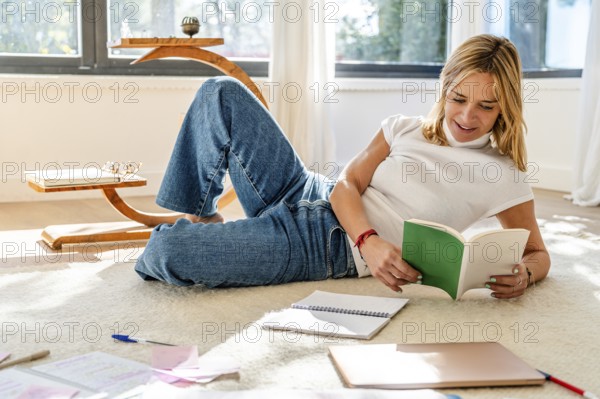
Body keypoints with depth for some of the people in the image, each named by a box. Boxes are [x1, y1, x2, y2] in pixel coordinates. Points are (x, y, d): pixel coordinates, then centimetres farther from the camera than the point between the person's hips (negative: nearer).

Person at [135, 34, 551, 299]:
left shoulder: (503, 177, -3)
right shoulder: (403, 129, 8)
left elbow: (538, 253, 1)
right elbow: (348, 184, 0)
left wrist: (523, 274, -25)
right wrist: (370, 240, -22)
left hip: (336, 248, -5)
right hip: (310, 196, 5)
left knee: (168, 254, -25)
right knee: (221, 93, -5)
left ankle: (184, 236, 15)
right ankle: (199, 219, 8)